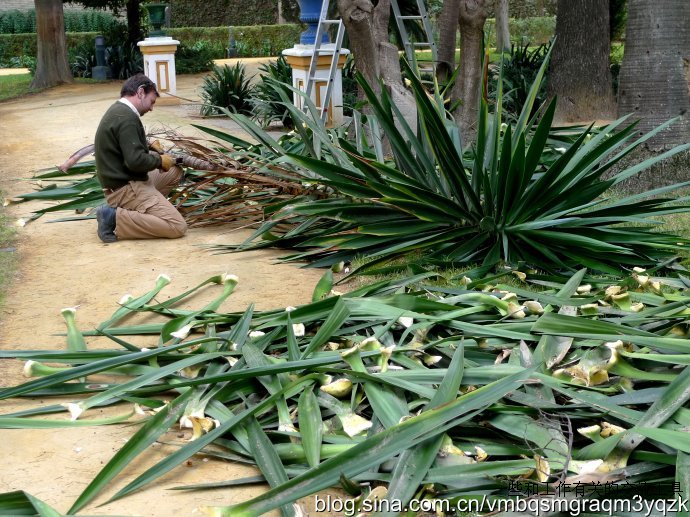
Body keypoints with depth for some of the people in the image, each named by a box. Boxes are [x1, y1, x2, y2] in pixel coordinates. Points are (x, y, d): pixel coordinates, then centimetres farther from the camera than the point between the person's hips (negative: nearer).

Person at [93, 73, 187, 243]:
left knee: (176, 171, 23)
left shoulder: (119, 110, 12)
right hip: (125, 189, -10)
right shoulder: (127, 117, -19)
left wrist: (155, 155, 9)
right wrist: (159, 161, -8)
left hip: (123, 181, 10)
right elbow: (135, 161, -26)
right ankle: (115, 218, -13)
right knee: (177, 226, -16)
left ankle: (131, 209, 9)